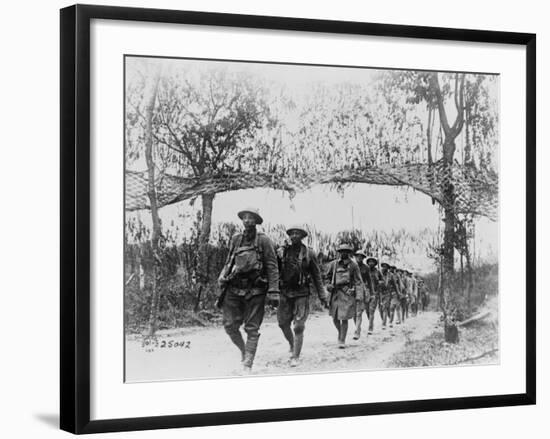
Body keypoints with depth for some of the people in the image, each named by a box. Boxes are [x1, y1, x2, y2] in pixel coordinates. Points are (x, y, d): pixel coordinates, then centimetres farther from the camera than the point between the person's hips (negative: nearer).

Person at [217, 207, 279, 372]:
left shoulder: (263, 241, -1)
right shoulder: (235, 239, 11)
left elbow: (272, 266, -3)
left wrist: (273, 290, -10)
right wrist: (223, 277, 2)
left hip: (254, 290, -4)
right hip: (234, 289, 4)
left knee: (252, 329, -1)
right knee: (230, 325, 1)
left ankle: (247, 365, 1)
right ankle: (243, 349, 27)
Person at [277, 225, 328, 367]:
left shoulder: (309, 254, -1)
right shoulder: (282, 252, 2)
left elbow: (317, 276, 3)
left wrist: (323, 297, 2)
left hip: (302, 294, -2)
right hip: (285, 293, 2)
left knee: (298, 327, -5)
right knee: (283, 323, 8)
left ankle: (295, 357, 3)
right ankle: (292, 345, 35)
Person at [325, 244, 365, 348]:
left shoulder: (353, 265, -1)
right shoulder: (333, 264, 5)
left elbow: (358, 281, -2)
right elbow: (327, 276, 18)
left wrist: (359, 295, -11)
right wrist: (329, 284, -2)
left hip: (348, 294, -3)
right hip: (335, 294, 3)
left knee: (344, 318, -6)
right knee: (335, 318, 7)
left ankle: (342, 340, 5)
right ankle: (340, 332, 36)